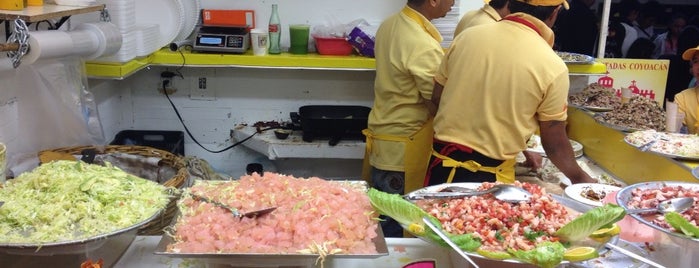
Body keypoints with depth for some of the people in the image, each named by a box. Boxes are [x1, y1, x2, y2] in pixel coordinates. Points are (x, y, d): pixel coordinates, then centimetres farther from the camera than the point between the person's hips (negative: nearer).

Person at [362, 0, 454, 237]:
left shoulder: (389, 25, 4)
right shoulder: (424, 47, -22)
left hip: (381, 135, 9)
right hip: (403, 153, -9)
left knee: (383, 223, 18)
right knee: (396, 231, 4)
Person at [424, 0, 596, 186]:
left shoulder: (467, 36, -2)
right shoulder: (552, 67, -11)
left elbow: (437, 98, 8)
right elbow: (554, 142, -3)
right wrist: (579, 177, 14)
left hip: (441, 162, 4)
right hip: (490, 173, -3)